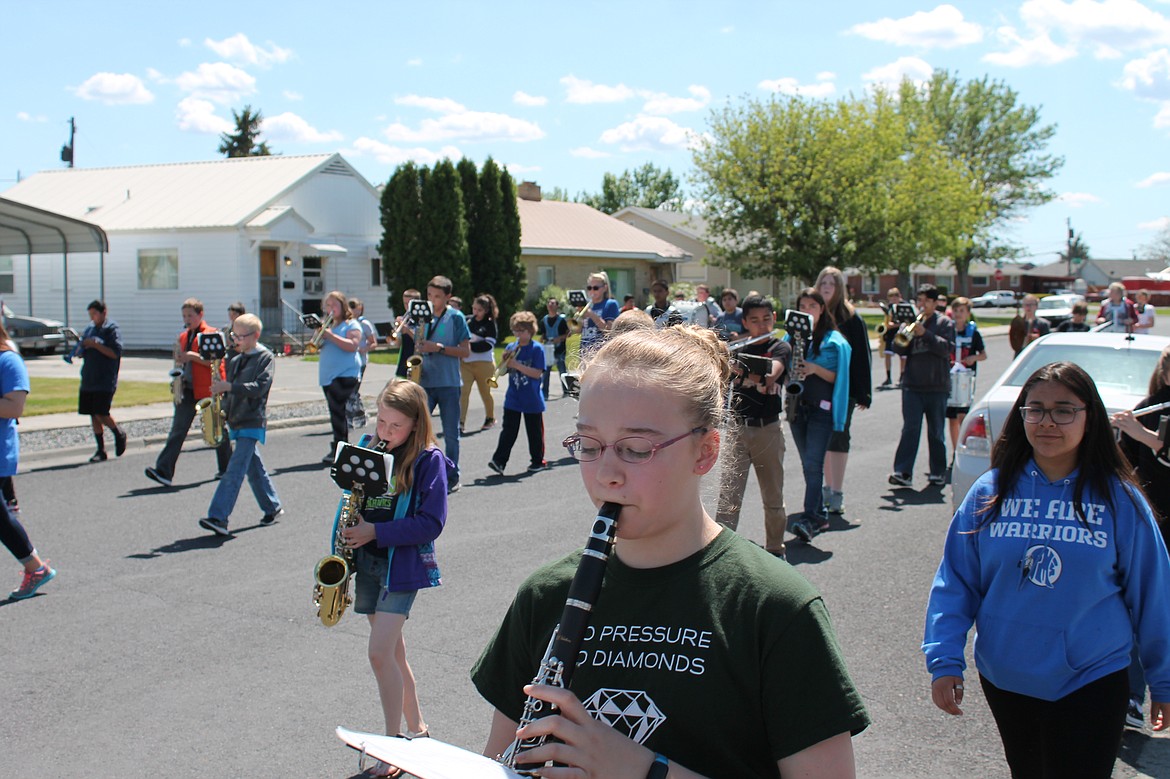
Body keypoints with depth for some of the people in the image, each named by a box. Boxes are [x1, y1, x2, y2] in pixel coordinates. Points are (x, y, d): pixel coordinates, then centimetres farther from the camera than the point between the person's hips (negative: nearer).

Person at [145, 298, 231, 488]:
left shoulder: (211, 334, -6)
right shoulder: (184, 337, 16)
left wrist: (192, 356, -21)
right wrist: (179, 360, 4)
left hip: (207, 390, -6)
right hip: (187, 390, 6)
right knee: (177, 430, -5)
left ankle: (226, 468, 24)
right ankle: (164, 471, -13)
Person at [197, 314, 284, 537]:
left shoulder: (265, 357, -7)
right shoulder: (236, 360, 13)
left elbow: (260, 387, -20)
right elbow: (230, 389, 19)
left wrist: (228, 387, -26)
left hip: (252, 421, -8)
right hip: (236, 420, 8)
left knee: (235, 469, -14)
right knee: (254, 467, 14)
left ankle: (218, 518, -21)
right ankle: (273, 507, 28)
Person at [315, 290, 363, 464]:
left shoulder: (352, 325, -2)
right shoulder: (329, 325, 20)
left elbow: (352, 345, -17)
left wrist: (330, 335, -18)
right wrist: (319, 336, -1)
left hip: (345, 375, -7)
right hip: (328, 376, 7)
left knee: (337, 411, -14)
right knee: (336, 412, 10)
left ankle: (338, 449, -13)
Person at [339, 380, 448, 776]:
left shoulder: (429, 460, -10)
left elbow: (431, 522, -14)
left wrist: (376, 531, -19)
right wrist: (350, 531, -3)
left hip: (403, 563, -6)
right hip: (367, 562, 6)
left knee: (380, 652, -12)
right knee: (393, 652, 14)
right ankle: (416, 728, 30)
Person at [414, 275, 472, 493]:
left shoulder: (456, 317, -2)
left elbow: (465, 351, -5)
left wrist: (439, 347, -16)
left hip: (449, 383, -3)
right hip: (425, 381, 3)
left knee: (451, 434, 5)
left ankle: (452, 478, 16)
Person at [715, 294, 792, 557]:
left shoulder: (781, 348, 0)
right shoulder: (739, 349, 9)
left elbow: (770, 375, -21)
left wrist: (740, 369, -38)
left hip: (768, 430, -1)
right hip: (737, 428, 1)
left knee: (773, 497, 9)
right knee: (729, 496, -5)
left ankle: (775, 549, 24)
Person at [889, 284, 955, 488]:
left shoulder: (944, 323, 4)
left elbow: (947, 348, -10)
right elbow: (899, 350, 6)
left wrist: (925, 333, -19)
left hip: (937, 386, -1)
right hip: (912, 385, 1)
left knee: (936, 432, 7)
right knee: (910, 429, -6)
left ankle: (938, 472, 17)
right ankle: (903, 472, -9)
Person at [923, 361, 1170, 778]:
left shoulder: (1119, 500, -8)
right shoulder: (990, 492, -5)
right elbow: (955, 582, -2)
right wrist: (944, 661, -10)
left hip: (1090, 683, -2)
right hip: (1004, 681, 3)